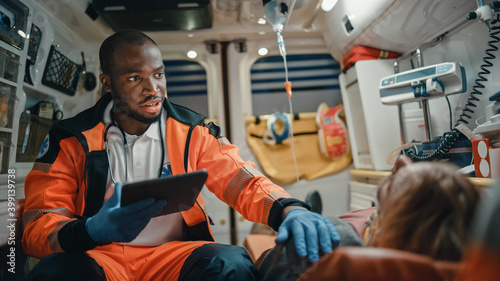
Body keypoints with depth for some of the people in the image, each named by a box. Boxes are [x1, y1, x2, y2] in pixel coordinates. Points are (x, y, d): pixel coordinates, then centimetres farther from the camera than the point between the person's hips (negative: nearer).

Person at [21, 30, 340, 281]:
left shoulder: (192, 132, 1)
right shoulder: (70, 139, -1)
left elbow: (242, 182, -5)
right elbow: (38, 226, -5)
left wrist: (288, 208, -27)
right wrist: (92, 231, -29)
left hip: (175, 251, 1)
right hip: (99, 254, 0)